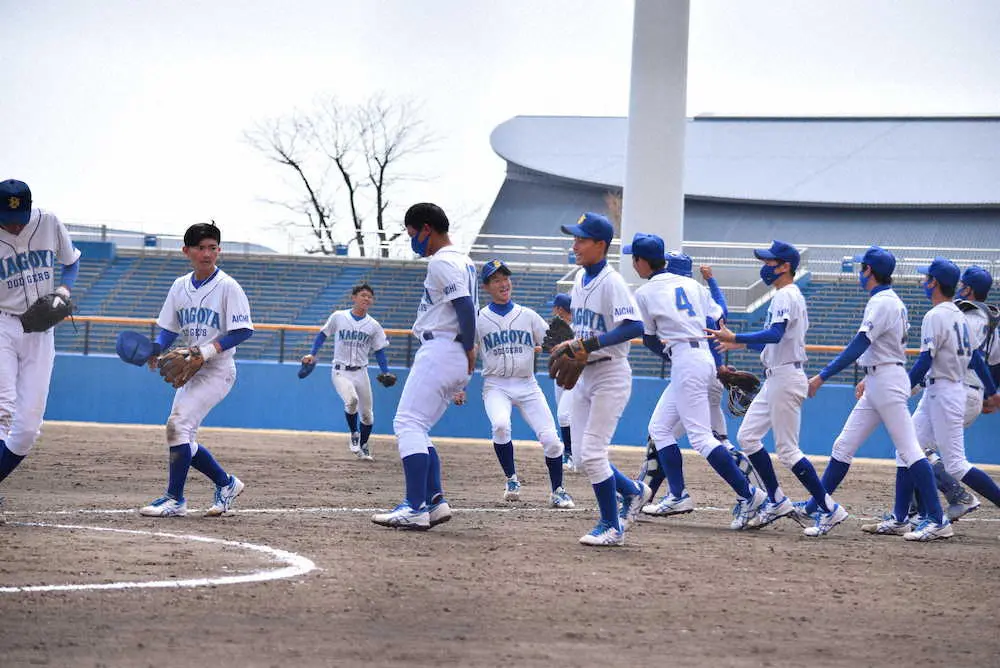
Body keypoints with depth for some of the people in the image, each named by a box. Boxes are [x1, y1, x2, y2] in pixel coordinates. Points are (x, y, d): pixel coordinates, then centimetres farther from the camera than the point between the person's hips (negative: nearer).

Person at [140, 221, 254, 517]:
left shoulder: (228, 287, -9)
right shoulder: (180, 286, 9)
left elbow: (243, 330, -12)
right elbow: (169, 328, 13)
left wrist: (211, 349, -23)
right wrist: (157, 348, -7)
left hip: (217, 371, -7)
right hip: (189, 372, 7)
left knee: (178, 424, -20)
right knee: (183, 440, 8)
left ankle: (175, 499, -14)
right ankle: (226, 483, 27)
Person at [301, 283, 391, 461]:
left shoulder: (373, 326, 3)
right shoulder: (338, 317, -2)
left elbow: (379, 351, 7)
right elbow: (323, 334, 11)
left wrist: (386, 373, -6)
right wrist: (312, 354, 1)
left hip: (361, 373, 3)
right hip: (340, 371, -3)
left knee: (367, 414, 6)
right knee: (351, 400, -30)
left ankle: (362, 446, 30)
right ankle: (354, 434, -5)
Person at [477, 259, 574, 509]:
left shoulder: (528, 316, 8)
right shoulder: (479, 319, 4)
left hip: (527, 385, 2)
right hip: (496, 386, -2)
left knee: (550, 438, -9)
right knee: (500, 425, -31)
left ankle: (557, 491, 8)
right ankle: (511, 479, -11)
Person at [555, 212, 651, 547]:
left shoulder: (612, 282, -17)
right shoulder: (580, 278, 10)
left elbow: (635, 326, -27)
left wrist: (593, 343, -30)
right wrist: (570, 348, 5)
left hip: (611, 375, -9)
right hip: (584, 377, 9)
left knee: (592, 453, -10)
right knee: (581, 456, 8)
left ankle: (612, 527, 2)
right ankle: (633, 491, 29)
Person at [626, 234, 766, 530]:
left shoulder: (645, 294, -3)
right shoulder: (691, 284, 15)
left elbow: (649, 340, 4)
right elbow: (719, 322, 12)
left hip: (685, 363, -9)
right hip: (705, 358, 9)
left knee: (700, 436, -10)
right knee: (659, 428, 15)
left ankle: (748, 494, -15)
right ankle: (677, 496, 9)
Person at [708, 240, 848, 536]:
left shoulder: (786, 295, -14)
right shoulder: (791, 296, 18)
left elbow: (775, 335, -28)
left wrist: (735, 338, -34)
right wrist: (742, 343, 24)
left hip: (786, 377, -10)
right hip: (775, 379, 10)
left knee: (787, 450, -8)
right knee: (747, 436, 10)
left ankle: (829, 509, -5)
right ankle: (777, 501, 13)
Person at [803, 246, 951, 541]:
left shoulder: (881, 303, -15)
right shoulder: (894, 301, 15)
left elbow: (858, 347, -22)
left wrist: (822, 376, -22)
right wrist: (868, 378, 29)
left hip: (887, 383, -10)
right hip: (877, 386, 10)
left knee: (908, 450, -11)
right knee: (843, 447, 11)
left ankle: (939, 521, -12)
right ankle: (813, 508, 15)